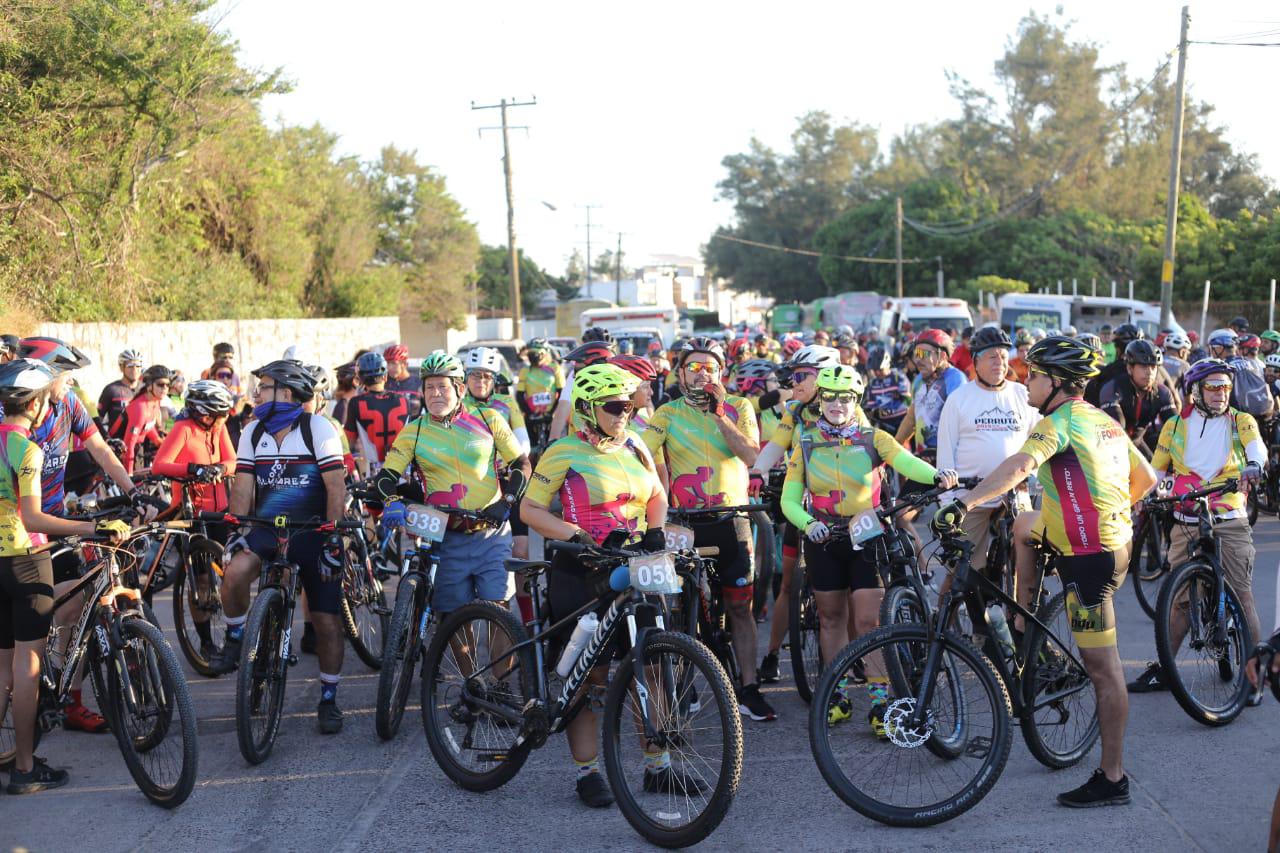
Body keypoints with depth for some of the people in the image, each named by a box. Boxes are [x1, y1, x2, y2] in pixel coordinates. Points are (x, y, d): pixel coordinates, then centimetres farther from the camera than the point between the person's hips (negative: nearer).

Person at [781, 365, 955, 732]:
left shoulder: (872, 438, -2)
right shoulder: (806, 443, 2)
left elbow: (906, 461, -21)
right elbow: (789, 499, 0)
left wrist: (936, 476, -42)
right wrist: (808, 524, -20)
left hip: (865, 538, -2)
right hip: (824, 540, 2)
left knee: (869, 620, -7)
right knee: (832, 618, 10)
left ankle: (880, 701, -2)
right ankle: (838, 697, 23)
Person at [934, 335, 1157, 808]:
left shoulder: (1060, 421, -13)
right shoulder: (1105, 421, 14)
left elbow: (1018, 466, -31)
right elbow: (1145, 478, 22)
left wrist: (963, 503, -39)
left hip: (1089, 556, -10)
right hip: (1114, 541, 10)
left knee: (1102, 665, -4)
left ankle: (1113, 779, 3)